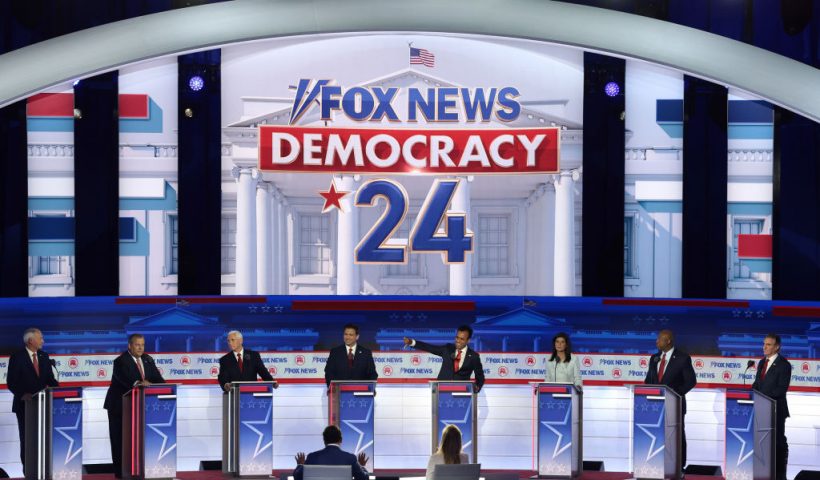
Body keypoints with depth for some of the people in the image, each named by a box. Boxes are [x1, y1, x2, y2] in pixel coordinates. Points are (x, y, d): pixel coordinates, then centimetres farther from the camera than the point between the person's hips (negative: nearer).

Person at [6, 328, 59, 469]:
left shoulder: (44, 356, 8)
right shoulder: (17, 357, -8)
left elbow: (49, 378, 10)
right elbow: (11, 381, -10)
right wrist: (22, 394, -24)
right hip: (24, 404, -4)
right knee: (27, 437, 4)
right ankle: (28, 469, 9)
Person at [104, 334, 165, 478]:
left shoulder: (147, 359, 6)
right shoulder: (121, 361, -15)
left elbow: (157, 378, -1)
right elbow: (124, 377, -34)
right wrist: (138, 383, -52)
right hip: (120, 405, -6)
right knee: (120, 439, -2)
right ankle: (120, 471, 2)